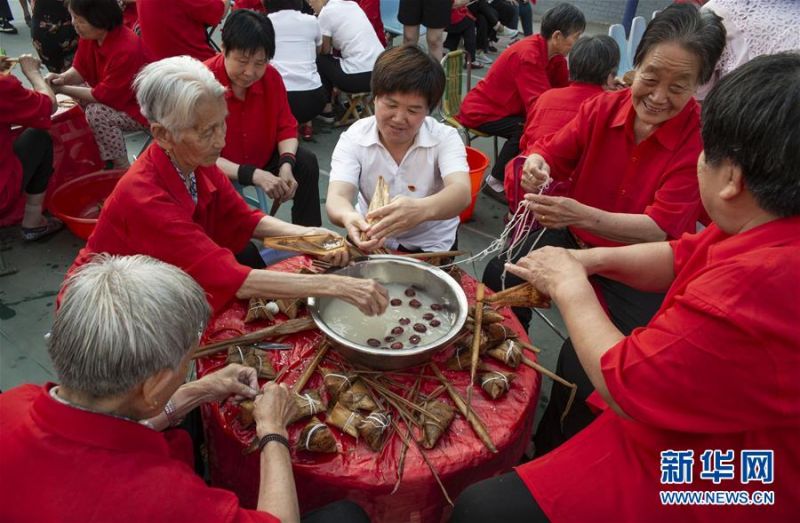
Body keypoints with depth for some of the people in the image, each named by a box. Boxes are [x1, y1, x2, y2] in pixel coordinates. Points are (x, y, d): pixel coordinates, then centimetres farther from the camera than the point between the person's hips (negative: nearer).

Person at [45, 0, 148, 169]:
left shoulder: (126, 50, -32)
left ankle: (123, 170, -12)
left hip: (139, 109, -9)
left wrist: (61, 89, -20)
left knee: (97, 113, -28)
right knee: (73, 100, 3)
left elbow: (105, 95, -26)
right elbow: (80, 70, 6)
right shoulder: (89, 35, -7)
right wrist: (62, 78, -16)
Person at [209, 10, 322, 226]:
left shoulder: (271, 77, -10)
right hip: (217, 170, -5)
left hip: (261, 159, 5)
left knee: (306, 162, -11)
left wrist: (286, 165, -24)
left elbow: (286, 128, -3)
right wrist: (253, 175, -37)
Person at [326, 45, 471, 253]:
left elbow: (461, 193, -32)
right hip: (371, 240, -1)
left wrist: (421, 209, -55)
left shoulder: (445, 138, -14)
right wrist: (348, 217, -50)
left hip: (430, 246, 2)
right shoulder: (354, 138, -12)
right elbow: (337, 198, -24)